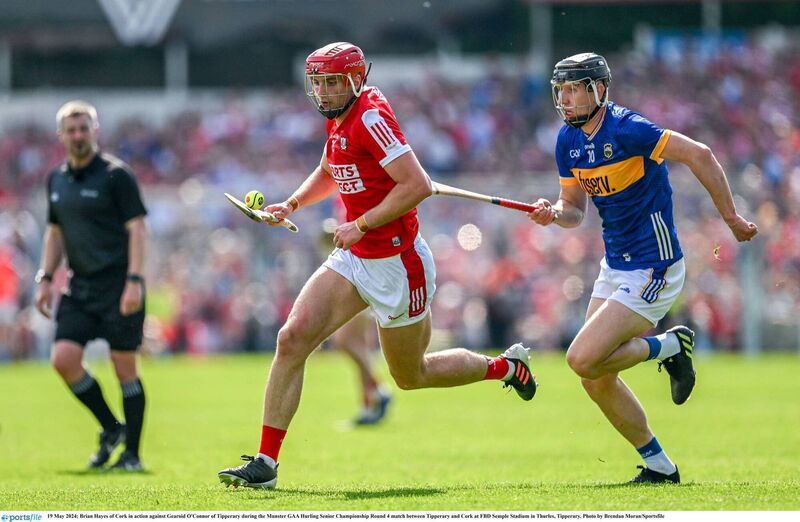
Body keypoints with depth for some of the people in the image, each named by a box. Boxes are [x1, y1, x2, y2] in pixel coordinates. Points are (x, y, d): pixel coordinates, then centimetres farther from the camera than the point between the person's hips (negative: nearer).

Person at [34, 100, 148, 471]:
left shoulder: (116, 175, -8)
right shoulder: (56, 180, 12)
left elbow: (136, 228, -10)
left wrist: (134, 281, -18)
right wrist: (45, 279, 14)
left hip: (118, 285, -6)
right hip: (80, 285, 6)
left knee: (124, 366, -4)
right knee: (64, 358, -8)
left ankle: (132, 453, 6)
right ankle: (111, 429, 12)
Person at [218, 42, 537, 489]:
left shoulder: (371, 117, -19)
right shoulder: (338, 120, 9)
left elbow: (418, 185, -27)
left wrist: (361, 225, -22)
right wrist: (293, 204, 13)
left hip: (397, 264, -8)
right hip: (354, 259, 8)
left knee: (411, 376, 9)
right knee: (293, 339, -10)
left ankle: (506, 366, 34)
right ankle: (265, 462, -8)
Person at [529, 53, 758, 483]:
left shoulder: (625, 129, -20)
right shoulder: (568, 140, 5)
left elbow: (698, 155, -20)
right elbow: (575, 206, 13)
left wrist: (731, 217, -14)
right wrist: (554, 213, -11)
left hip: (651, 271, -9)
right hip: (615, 266, 9)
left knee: (583, 360, -18)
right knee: (596, 380, 7)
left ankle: (669, 347, 4)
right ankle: (658, 466, 20)